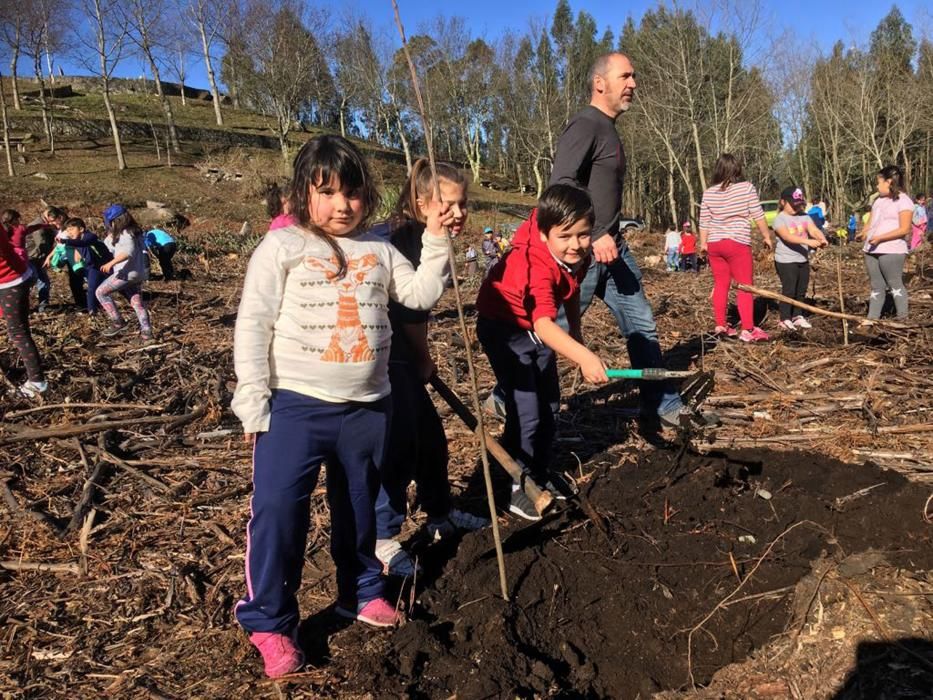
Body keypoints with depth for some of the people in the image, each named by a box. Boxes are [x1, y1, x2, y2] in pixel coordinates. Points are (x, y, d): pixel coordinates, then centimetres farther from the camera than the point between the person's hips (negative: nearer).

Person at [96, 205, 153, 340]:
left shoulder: (125, 233, -14)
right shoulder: (135, 231, 15)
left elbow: (129, 251, -29)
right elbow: (142, 251, 21)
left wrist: (111, 263, -35)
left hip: (127, 272, -10)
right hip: (138, 273, 10)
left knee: (101, 292, -1)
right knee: (137, 303, 12)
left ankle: (118, 322, -3)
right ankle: (146, 332, 8)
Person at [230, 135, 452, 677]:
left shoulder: (379, 250, 8)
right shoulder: (282, 246, -4)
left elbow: (422, 295, 4)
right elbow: (253, 325, -7)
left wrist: (436, 240, -6)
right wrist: (254, 403, -11)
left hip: (367, 406, 4)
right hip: (296, 405, -4)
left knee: (359, 506, 17)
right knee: (278, 508, -6)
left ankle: (360, 591, 37)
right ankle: (270, 621, 11)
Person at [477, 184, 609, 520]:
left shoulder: (578, 256, -13)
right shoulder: (536, 265, -37)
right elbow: (543, 323, -51)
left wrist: (578, 337, 11)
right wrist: (583, 356, -64)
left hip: (538, 330, 8)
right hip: (505, 330, -8)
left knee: (549, 403, 16)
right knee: (526, 411, -12)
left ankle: (540, 472, 35)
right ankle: (518, 488, 6)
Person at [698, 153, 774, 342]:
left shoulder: (708, 193, 4)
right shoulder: (747, 188, -6)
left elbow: (704, 222, 8)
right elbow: (758, 216, -4)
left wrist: (703, 243, 18)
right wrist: (766, 236, 6)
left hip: (714, 244, 5)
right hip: (737, 243, -4)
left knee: (720, 284, 12)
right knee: (745, 286, -1)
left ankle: (720, 325, 15)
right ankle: (748, 330, -5)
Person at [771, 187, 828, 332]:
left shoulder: (805, 217, 7)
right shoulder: (780, 219, -12)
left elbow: (814, 230, -8)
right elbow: (788, 237, -28)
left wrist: (822, 238, -30)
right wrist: (808, 241, -39)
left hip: (803, 260, 7)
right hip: (786, 261, -6)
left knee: (801, 290, 13)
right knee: (789, 290, -4)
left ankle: (797, 316, 25)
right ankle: (785, 319, 5)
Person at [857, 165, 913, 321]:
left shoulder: (903, 201, -8)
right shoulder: (878, 199, 16)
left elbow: (904, 229, -15)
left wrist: (880, 238, -22)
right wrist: (864, 233, -6)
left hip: (891, 251, -7)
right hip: (871, 250, 7)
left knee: (895, 285, -2)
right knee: (876, 287, 10)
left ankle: (903, 320, 5)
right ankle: (872, 319, 14)